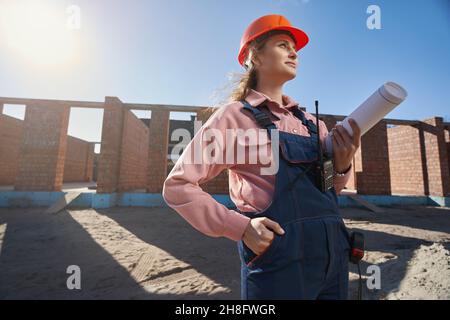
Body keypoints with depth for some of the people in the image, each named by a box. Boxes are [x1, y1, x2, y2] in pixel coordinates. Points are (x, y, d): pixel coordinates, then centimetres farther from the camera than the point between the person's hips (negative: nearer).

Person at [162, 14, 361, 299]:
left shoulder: (309, 121, 9)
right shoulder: (236, 115, -9)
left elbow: (327, 189, 15)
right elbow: (177, 186, -11)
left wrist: (342, 167, -6)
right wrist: (241, 228, -19)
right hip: (280, 261, -6)